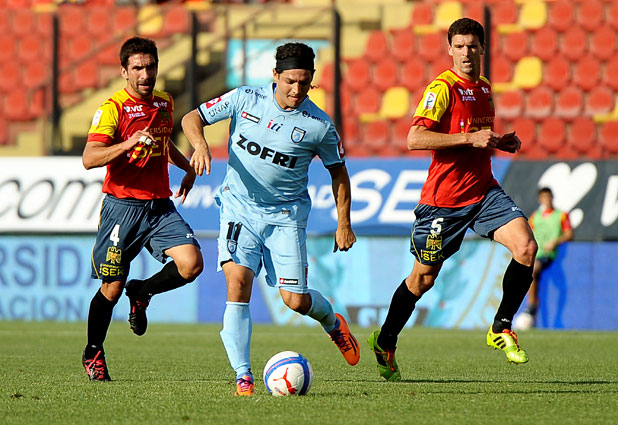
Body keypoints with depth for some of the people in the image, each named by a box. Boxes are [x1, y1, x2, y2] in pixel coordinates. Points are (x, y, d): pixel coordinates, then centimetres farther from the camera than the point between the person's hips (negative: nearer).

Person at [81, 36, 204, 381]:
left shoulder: (164, 103, 11)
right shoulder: (113, 108, -9)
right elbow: (89, 158, -22)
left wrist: (188, 167, 23)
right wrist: (130, 143, -33)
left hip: (160, 206, 5)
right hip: (123, 206, -5)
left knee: (192, 264, -16)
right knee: (112, 287, 0)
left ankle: (142, 292, 13)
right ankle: (93, 353, 22)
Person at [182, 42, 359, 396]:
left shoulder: (319, 125, -7)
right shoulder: (246, 99, -6)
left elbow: (338, 171, 6)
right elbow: (193, 118, 2)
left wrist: (344, 225, 5)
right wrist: (200, 144, -20)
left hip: (286, 215, 0)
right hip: (239, 208, 0)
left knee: (296, 300, -5)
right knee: (238, 281, -20)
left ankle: (333, 322, 33)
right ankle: (243, 375, -17)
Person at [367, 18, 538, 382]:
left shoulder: (484, 88, 13)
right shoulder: (443, 88, -12)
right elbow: (415, 138, -23)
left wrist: (500, 143, 9)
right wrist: (470, 138, -26)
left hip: (484, 190, 6)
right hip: (444, 198, -6)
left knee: (526, 248, -16)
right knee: (424, 278, 4)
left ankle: (502, 328, -1)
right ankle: (385, 344, 26)